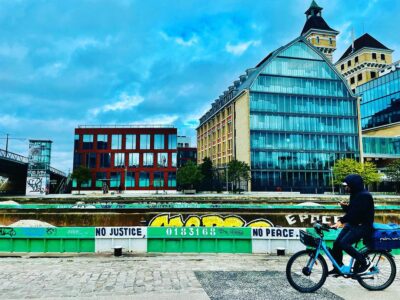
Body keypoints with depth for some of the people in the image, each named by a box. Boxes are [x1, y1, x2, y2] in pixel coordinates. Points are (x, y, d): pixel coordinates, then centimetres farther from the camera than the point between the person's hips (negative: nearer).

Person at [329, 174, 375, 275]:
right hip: (352, 224, 9)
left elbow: (354, 213, -27)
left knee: (344, 243, -23)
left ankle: (363, 262, -3)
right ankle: (338, 268, 13)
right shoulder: (354, 195, 11)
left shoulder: (364, 196, -18)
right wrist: (344, 206, -6)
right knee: (336, 243, -1)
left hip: (362, 226, -9)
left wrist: (341, 221, -30)